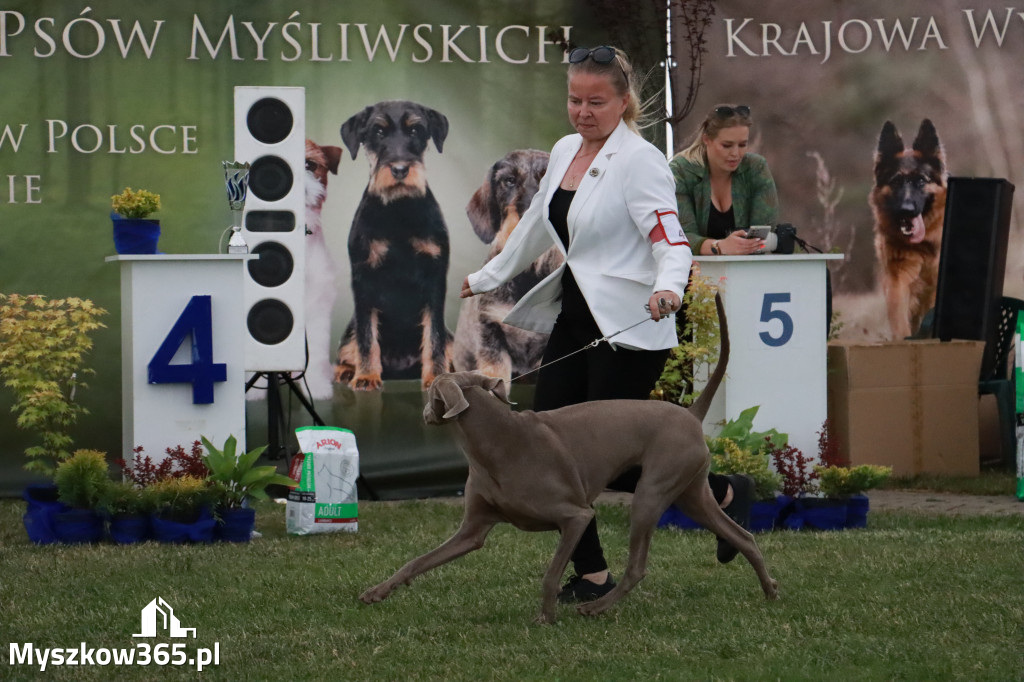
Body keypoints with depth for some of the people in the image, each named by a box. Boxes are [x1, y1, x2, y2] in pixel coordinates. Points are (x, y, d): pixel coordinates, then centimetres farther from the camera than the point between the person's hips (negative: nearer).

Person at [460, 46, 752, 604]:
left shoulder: (639, 161, -12)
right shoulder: (565, 152, 12)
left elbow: (670, 241, -21)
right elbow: (536, 227, 28)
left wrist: (668, 287, -42)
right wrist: (486, 278, 37)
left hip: (628, 328, -8)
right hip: (574, 318, 8)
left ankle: (718, 495, 14)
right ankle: (591, 576, 9)